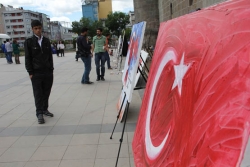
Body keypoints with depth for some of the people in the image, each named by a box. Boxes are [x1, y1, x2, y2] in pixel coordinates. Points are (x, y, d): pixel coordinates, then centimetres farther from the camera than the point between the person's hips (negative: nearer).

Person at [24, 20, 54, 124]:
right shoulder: (29, 42, -1)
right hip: (36, 73, -3)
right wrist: (30, 72, -8)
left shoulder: (46, 41, 9)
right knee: (38, 94, 0)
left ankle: (44, 109, 23)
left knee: (46, 93, 9)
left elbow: (50, 56, 10)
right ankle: (39, 113, 7)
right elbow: (27, 58, -3)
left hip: (48, 72, 4)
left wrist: (51, 69, 5)